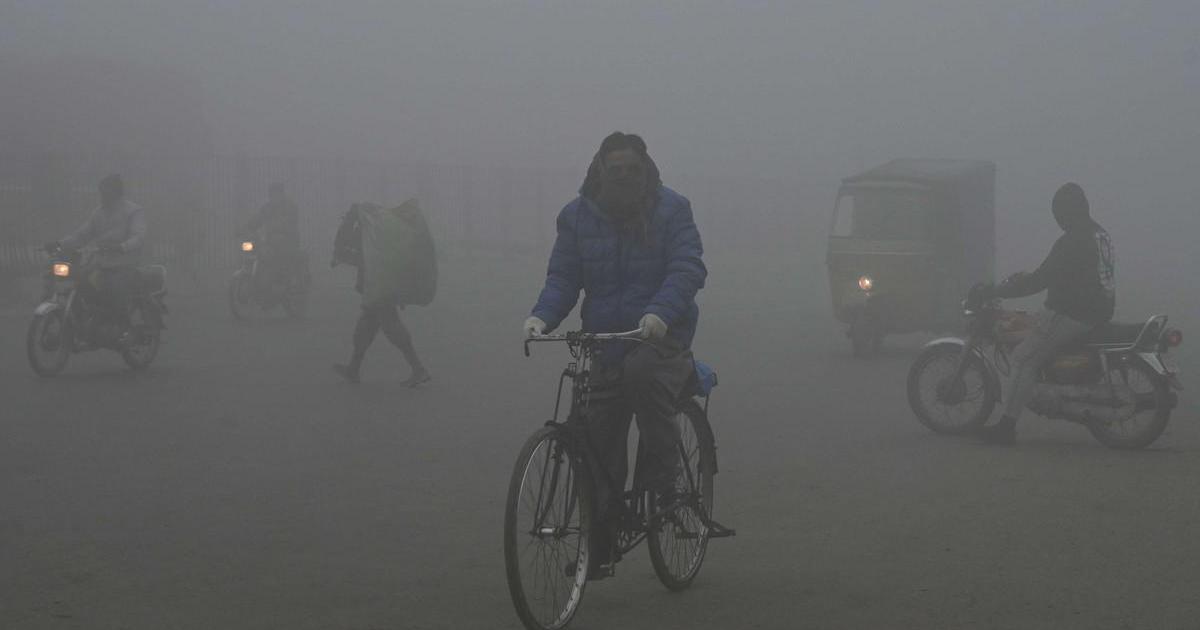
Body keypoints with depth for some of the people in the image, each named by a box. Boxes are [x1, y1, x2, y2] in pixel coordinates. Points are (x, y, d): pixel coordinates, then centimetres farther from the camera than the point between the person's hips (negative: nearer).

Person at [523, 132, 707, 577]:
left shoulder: (671, 209, -2)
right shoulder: (578, 216, 6)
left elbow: (688, 268, -13)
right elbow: (563, 277, 3)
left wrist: (660, 312, -32)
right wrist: (542, 316, -18)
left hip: (661, 335, -3)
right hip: (605, 341, 3)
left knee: (644, 371, -37)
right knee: (599, 444, 2)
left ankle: (660, 481, -18)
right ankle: (600, 546, 15)